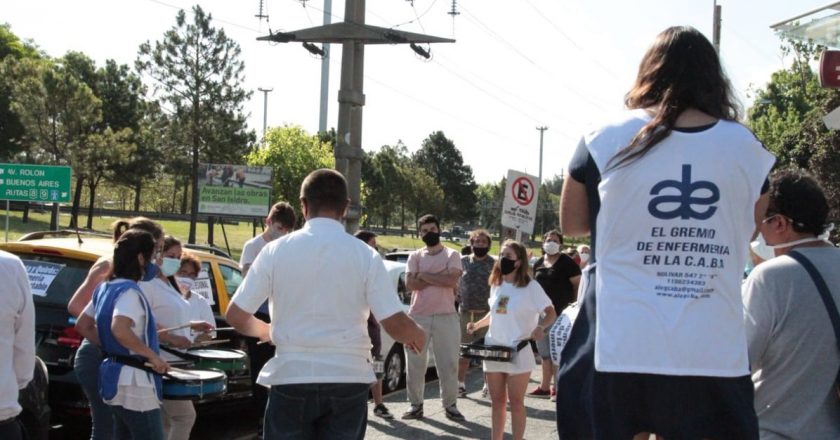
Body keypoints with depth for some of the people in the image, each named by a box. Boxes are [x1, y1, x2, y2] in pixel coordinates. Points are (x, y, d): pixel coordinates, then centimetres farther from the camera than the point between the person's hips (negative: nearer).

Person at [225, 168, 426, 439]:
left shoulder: (275, 251, -3)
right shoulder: (365, 255, -5)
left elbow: (236, 316, 0)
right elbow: (395, 325, -9)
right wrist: (417, 338, 13)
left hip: (291, 379, 0)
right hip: (348, 380, 0)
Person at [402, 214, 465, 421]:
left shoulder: (451, 255, 4)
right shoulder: (415, 256, 9)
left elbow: (451, 281, -14)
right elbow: (410, 284, -6)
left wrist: (423, 275, -9)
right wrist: (438, 278, -11)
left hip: (446, 316, -2)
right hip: (417, 316, 2)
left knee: (448, 364, 2)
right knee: (414, 364, 5)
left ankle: (450, 405, 12)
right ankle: (416, 405, 15)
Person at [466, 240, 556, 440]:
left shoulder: (531, 286, -9)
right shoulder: (496, 285, 11)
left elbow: (551, 313, -9)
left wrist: (540, 327, -28)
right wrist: (477, 325, 7)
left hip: (517, 352, -6)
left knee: (516, 402, 1)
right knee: (497, 401, 11)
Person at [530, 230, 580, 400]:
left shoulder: (567, 262, -6)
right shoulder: (538, 263, 12)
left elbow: (578, 285, -8)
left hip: (560, 314, -6)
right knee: (544, 353, 12)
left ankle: (559, 387, 2)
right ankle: (545, 387, 20)